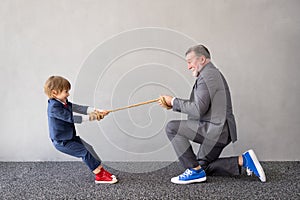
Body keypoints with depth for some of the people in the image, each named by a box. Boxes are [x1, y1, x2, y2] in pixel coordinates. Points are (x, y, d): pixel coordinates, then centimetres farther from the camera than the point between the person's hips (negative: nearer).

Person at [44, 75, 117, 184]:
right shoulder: (54, 107, -25)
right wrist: (91, 117, -25)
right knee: (85, 152, -12)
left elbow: (78, 108, -4)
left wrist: (96, 111, -15)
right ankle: (99, 176, -5)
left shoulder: (64, 103, 5)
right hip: (62, 142, -10)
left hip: (70, 137, 10)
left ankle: (101, 170, 15)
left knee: (88, 148, 9)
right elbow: (71, 118, -27)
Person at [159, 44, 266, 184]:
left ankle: (195, 170, -7)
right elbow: (197, 106, 17)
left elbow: (198, 110, -22)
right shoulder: (213, 73, 20)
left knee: (172, 128, -10)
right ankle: (243, 161, 13)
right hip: (220, 131, 11)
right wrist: (172, 105, 8)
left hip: (215, 129, -11)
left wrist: (174, 102, -11)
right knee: (204, 166, 20)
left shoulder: (207, 75, -14)